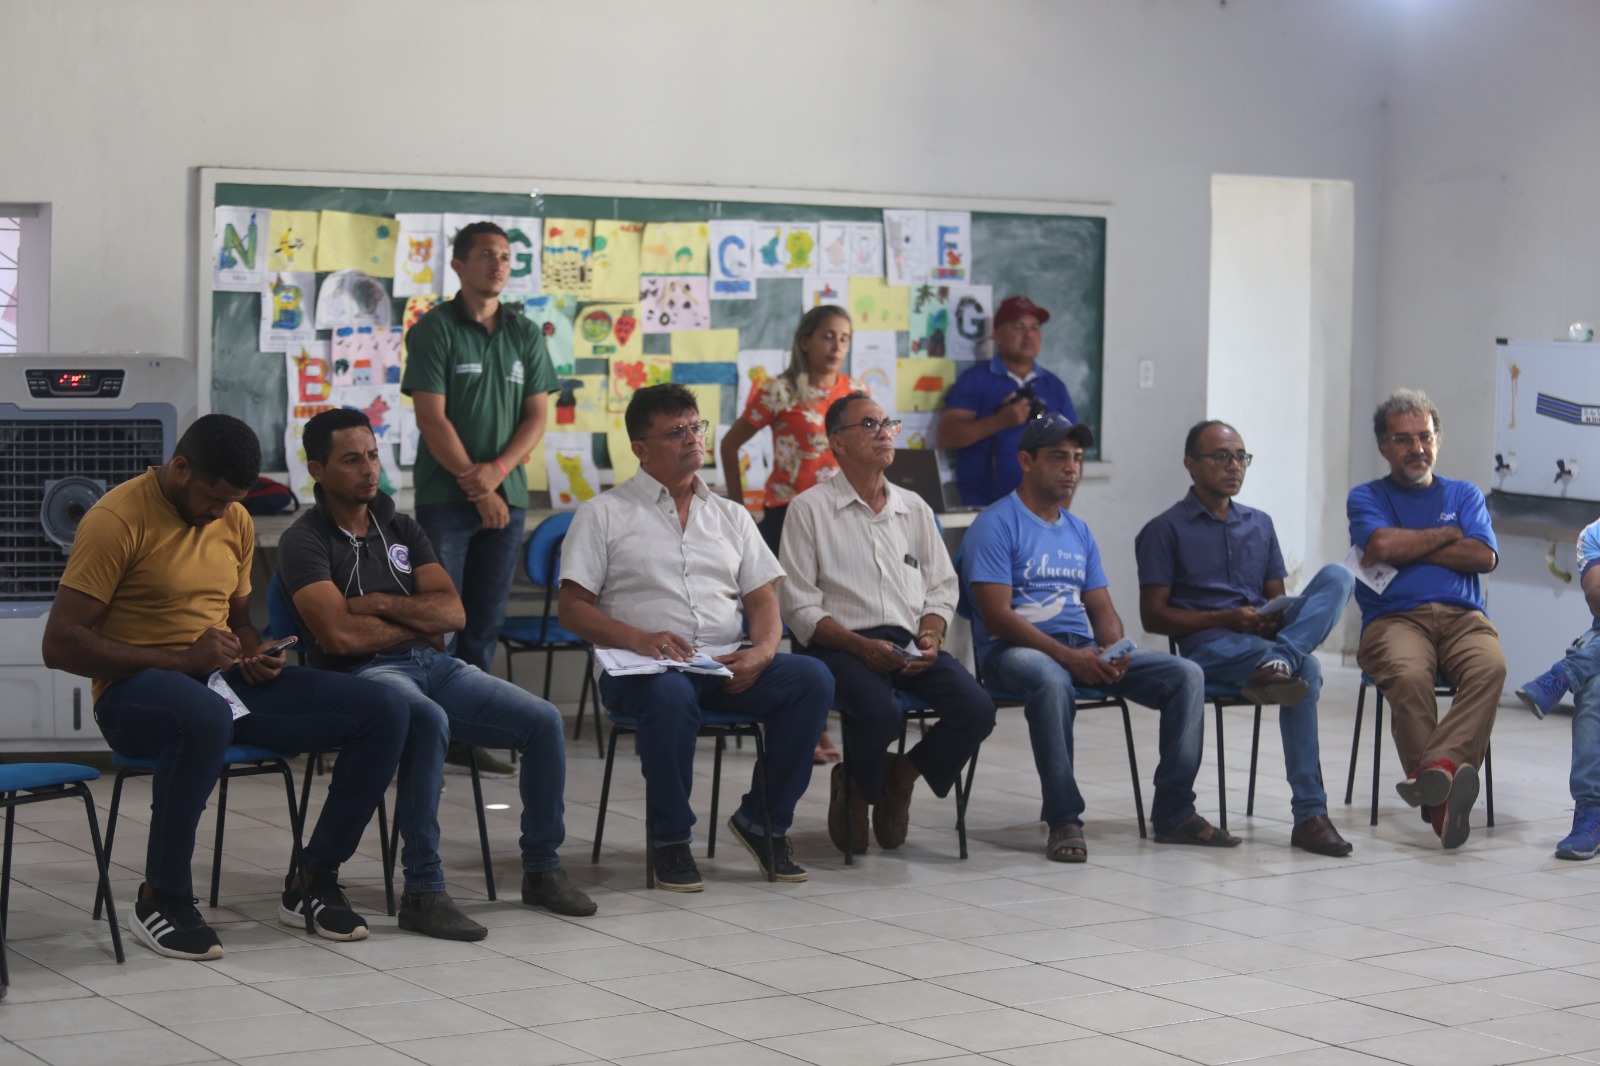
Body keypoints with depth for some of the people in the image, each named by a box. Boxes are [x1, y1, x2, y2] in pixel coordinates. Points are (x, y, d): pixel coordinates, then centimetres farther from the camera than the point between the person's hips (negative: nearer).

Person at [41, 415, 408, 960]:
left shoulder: (236, 522, 12)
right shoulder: (118, 520, -11)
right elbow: (60, 643, -16)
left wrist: (256, 655, 1)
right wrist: (180, 660, -20)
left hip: (223, 681, 7)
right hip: (135, 689, -7)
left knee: (384, 711, -10)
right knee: (205, 716, -45)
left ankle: (314, 881, 0)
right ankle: (162, 896, -23)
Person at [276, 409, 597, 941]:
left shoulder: (402, 529, 19)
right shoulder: (304, 541, -1)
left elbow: (453, 613, 8)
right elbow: (340, 634, -14)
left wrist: (381, 605, -6)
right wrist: (416, 621, 0)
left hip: (434, 664, 7)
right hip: (363, 674, -7)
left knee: (544, 721, -12)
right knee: (429, 722, -40)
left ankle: (541, 869, 4)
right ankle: (423, 891, -35)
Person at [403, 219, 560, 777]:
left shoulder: (527, 335, 12)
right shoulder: (434, 329, -2)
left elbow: (536, 416, 8)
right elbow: (432, 417, -8)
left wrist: (496, 471, -8)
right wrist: (474, 485, -11)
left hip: (506, 495, 4)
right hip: (445, 496, -4)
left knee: (486, 622, 7)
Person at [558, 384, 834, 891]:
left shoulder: (731, 516, 21)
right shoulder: (604, 514, 8)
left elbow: (763, 598, 14)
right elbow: (572, 607, 0)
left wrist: (762, 651, -9)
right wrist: (639, 638, -17)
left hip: (726, 666, 4)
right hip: (641, 670, -4)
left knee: (812, 677, -23)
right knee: (670, 694, -40)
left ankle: (763, 820, -9)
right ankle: (670, 840, -20)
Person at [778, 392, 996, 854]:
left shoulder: (915, 509, 20)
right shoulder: (810, 509, 4)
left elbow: (942, 587, 18)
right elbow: (799, 606, -3)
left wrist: (930, 637, -4)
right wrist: (861, 646, -15)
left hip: (911, 645, 5)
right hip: (842, 645, -5)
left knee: (977, 711, -22)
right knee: (882, 714, -35)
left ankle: (901, 776, 6)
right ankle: (856, 787, 0)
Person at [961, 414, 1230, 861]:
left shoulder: (1079, 531, 21)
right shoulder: (997, 525, -3)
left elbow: (1102, 607, 16)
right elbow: (997, 615, -13)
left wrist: (1112, 649, -9)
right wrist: (1067, 657, -23)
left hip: (1084, 650, 7)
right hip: (1015, 650, -7)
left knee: (1186, 674, -10)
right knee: (1052, 681, -42)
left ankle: (1174, 812, -8)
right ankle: (1064, 821, -34)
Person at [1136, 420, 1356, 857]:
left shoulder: (1260, 524, 26)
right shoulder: (1166, 530, 8)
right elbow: (1153, 614, 0)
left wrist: (1276, 618, -5)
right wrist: (1227, 619, -14)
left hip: (1265, 636, 6)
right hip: (1208, 644, -6)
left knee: (1336, 575, -25)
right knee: (1306, 669, -37)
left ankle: (1279, 662, -48)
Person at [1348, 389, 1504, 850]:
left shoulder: (1464, 495, 25)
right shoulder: (1367, 497, 18)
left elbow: (1483, 556, 5)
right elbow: (1383, 544, -5)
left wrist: (1408, 550, 1)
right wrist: (1445, 535, 8)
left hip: (1462, 617, 2)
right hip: (1394, 618, -2)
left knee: (1490, 667, -35)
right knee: (1408, 677, -37)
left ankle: (1437, 767, -53)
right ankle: (1440, 798, -46)